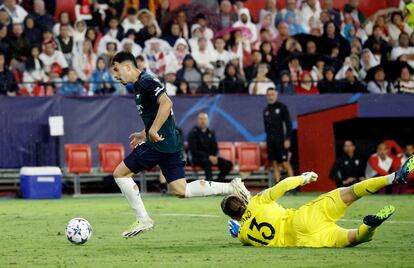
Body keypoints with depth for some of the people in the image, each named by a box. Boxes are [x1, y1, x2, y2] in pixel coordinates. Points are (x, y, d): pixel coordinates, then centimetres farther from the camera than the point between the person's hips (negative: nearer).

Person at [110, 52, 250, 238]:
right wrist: (143, 135, 24)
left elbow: (166, 104, -24)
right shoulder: (138, 85, 20)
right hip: (171, 144, 10)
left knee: (120, 173, -2)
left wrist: (153, 131, -22)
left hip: (160, 144, -10)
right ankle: (232, 187, 3)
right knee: (181, 190, 6)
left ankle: (143, 220, 1)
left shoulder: (146, 81, -10)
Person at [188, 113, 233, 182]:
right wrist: (208, 156, -21)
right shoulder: (193, 133, -6)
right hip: (197, 158, -6)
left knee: (228, 164, -13)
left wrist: (215, 157, -9)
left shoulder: (211, 133, 11)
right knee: (207, 161, -40)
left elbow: (215, 148, 15)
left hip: (211, 157, 6)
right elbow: (194, 151, -13)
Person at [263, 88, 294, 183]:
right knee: (275, 164, 3)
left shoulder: (282, 107, -1)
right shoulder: (266, 110, 13)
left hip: (280, 140, -5)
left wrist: (287, 139, -12)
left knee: (285, 163, -9)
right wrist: (268, 139, 13)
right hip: (270, 141, 5)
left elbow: (289, 124, -4)